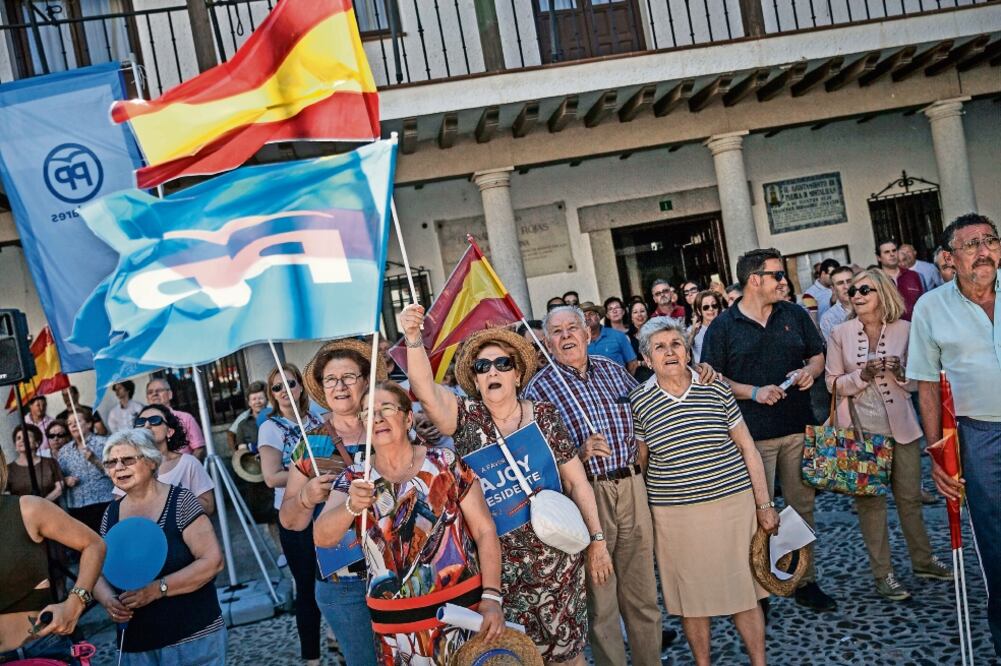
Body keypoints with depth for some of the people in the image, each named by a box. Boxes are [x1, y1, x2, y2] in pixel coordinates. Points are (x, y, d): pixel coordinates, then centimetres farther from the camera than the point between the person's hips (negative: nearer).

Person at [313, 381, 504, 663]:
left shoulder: (445, 463, -6)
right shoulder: (353, 478, 0)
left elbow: (484, 530, -4)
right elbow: (322, 538, -12)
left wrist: (491, 597, -12)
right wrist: (351, 507, -32)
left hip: (463, 608, -1)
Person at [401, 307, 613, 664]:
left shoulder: (544, 415, -2)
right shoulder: (466, 417, -3)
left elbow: (576, 480, 1)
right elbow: (426, 390, -22)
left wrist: (597, 540, 1)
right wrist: (413, 338, -37)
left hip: (555, 554, 0)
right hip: (496, 561, 0)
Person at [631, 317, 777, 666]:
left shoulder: (716, 387, -3)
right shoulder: (638, 400, -3)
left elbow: (747, 447, 2)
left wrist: (764, 504, 2)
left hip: (733, 503, 0)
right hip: (675, 515, 0)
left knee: (744, 588, 11)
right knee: (692, 597, 12)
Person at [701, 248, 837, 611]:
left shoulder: (795, 315, 9)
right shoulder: (722, 327, -3)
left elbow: (818, 355, 17)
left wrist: (809, 371, -6)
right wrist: (754, 392, -14)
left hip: (798, 427, 4)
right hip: (753, 434, -4)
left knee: (802, 505, 11)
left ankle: (806, 581, 24)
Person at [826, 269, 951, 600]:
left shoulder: (904, 330, 0)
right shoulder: (840, 333, -2)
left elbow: (916, 382, 7)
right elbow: (833, 384, 0)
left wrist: (900, 373, -14)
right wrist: (862, 376, -18)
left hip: (900, 426, 2)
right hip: (861, 429, -1)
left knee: (910, 496, 12)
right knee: (870, 500, 3)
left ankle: (922, 560, 32)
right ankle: (882, 572, 14)